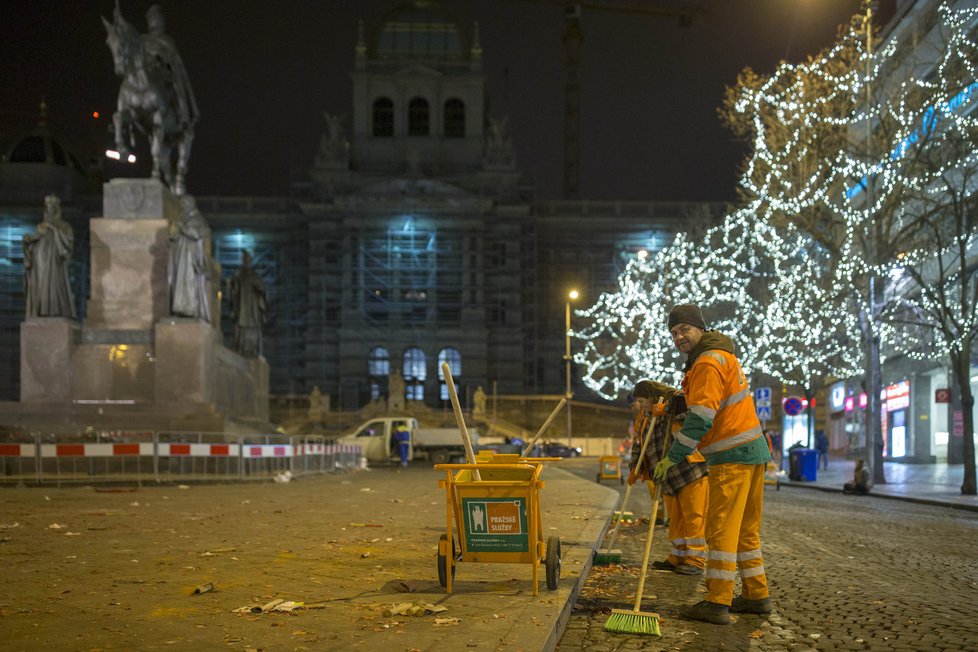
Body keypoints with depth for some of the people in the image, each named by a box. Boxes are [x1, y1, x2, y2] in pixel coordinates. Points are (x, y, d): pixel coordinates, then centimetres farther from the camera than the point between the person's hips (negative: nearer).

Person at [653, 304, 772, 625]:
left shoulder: (708, 362, -14)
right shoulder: (722, 355, 19)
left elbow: (700, 419, -20)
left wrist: (672, 458, -16)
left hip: (732, 456, -10)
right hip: (752, 452, 10)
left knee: (721, 528, -8)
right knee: (745, 528, 15)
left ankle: (717, 603, -6)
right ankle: (757, 595, 22)